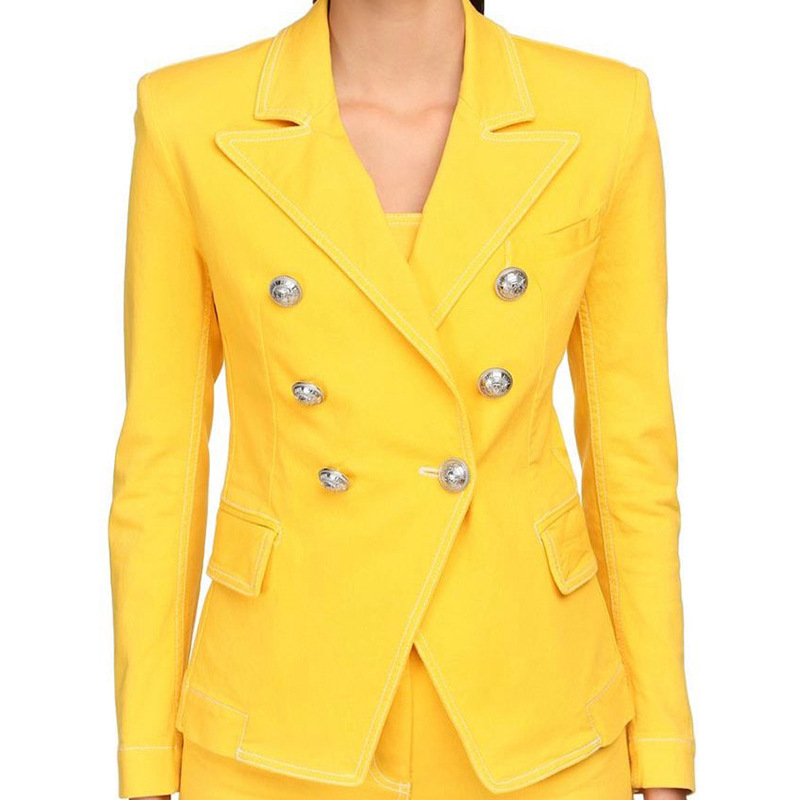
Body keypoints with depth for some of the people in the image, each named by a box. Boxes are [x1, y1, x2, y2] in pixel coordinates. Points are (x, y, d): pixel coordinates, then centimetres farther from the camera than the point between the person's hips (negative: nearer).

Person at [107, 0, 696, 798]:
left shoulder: (600, 113, -6)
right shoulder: (193, 122, -8)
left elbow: (633, 440, -1)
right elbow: (160, 452, -3)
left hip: (522, 711, 1)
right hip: (287, 718, 0)